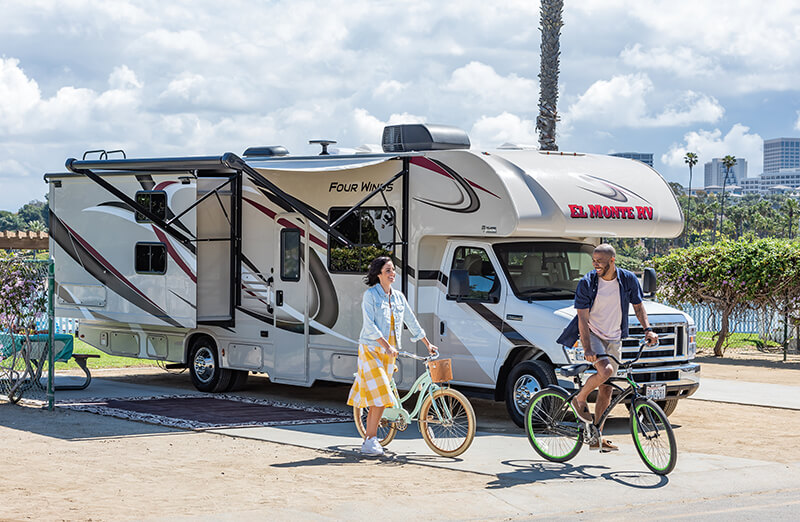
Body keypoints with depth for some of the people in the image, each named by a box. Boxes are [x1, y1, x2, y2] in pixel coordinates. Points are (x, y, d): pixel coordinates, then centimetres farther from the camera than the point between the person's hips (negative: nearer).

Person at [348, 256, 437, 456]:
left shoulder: (398, 296, 11)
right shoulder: (370, 295, -8)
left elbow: (411, 321, 19)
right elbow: (369, 326, -15)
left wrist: (428, 343, 19)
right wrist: (386, 346, -24)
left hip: (389, 352, 6)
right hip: (371, 350, -6)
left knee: (379, 398, 3)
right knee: (380, 397, -14)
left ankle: (369, 440, 9)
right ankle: (371, 440, -9)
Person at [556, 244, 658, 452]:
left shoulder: (629, 280, -6)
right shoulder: (587, 283, -15)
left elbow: (638, 306, 9)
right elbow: (582, 318, -17)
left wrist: (648, 329, -8)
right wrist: (587, 349, -27)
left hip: (614, 339, 4)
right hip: (592, 335, -4)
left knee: (607, 389, 4)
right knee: (606, 370, -30)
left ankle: (598, 437, 11)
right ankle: (580, 399, -4)